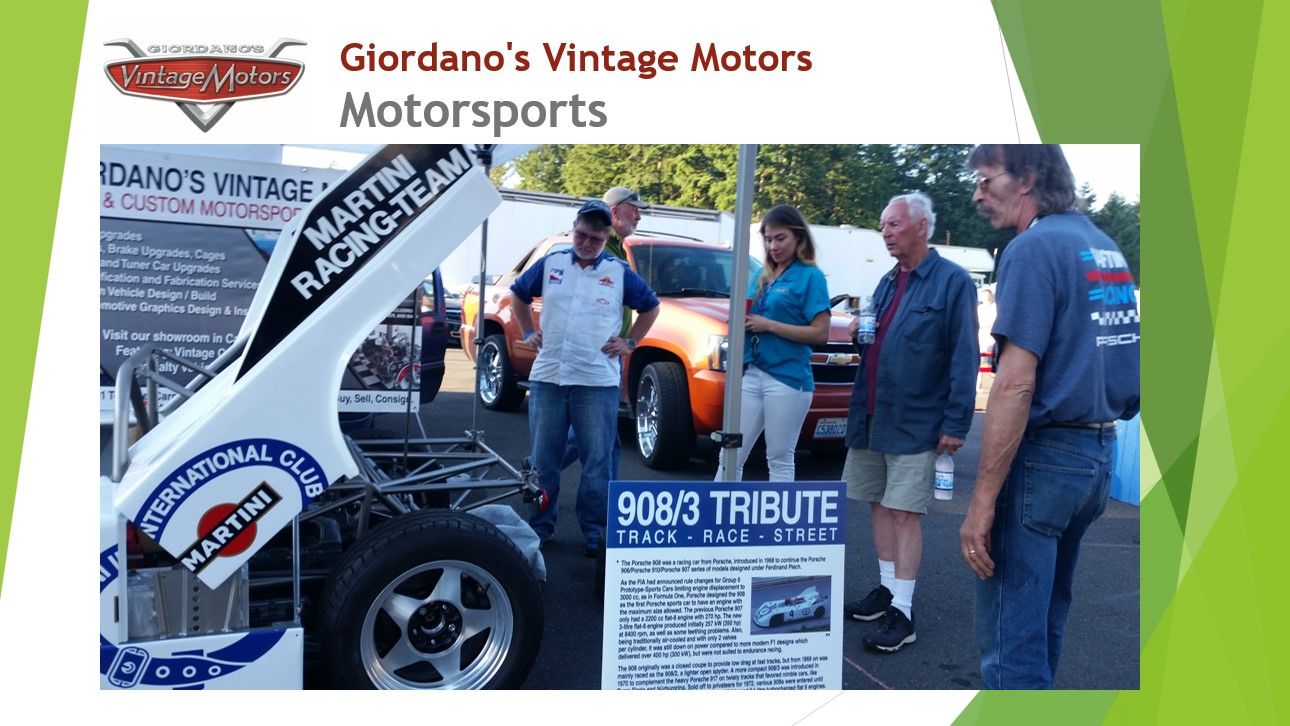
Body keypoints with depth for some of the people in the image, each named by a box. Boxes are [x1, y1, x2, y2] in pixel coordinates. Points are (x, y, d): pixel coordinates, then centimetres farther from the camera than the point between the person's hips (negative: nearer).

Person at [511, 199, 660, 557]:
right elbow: (518, 295, 21)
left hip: (597, 381, -2)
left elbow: (651, 307, 14)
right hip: (547, 377, 2)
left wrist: (629, 342, 7)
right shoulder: (550, 264, 7)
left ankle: (594, 530, 14)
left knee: (596, 461, 3)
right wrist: (529, 332, 11)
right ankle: (540, 524, 21)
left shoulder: (619, 272, 2)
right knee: (543, 459, 8)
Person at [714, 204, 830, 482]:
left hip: (787, 378, -6)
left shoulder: (810, 276, -3)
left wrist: (768, 325, -14)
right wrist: (742, 322, 1)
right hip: (751, 375, 6)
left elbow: (820, 333, -10)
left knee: (779, 461, 3)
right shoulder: (762, 276, 16)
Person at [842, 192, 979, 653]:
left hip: (915, 421, -7)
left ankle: (901, 613, 4)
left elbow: (964, 356, -12)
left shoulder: (952, 281, -8)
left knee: (904, 512, -4)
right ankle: (887, 589, 27)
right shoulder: (887, 282, 14)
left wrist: (956, 423, -15)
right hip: (871, 416, 7)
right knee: (879, 505, 13)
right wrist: (861, 334, 3)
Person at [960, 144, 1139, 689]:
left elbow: (1015, 386, -21)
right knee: (1045, 622, 21)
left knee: (1010, 638, -3)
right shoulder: (1105, 247, 14)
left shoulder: (1035, 247, -14)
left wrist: (982, 501, -21)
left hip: (1044, 458, -9)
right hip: (1096, 456, 9)